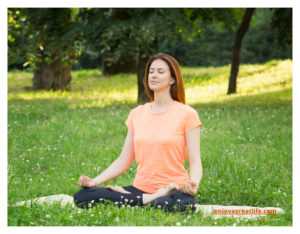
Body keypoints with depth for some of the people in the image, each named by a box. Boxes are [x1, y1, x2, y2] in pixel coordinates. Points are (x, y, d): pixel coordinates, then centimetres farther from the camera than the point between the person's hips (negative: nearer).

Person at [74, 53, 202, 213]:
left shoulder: (187, 114, 0)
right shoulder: (137, 114, 13)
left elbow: (195, 160, -4)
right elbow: (124, 160, 13)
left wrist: (193, 183, -27)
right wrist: (94, 181, 0)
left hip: (174, 190, -5)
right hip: (140, 188, 5)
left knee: (186, 203, -43)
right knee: (81, 197, -17)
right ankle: (151, 200, -13)